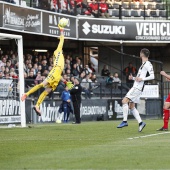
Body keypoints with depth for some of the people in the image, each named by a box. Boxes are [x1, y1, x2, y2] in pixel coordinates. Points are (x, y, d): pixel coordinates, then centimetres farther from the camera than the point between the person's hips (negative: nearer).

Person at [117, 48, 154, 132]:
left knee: (124, 101, -17)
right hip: (135, 87, 10)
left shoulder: (148, 64, -7)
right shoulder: (143, 65, 22)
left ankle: (125, 121, -16)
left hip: (138, 88, -10)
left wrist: (142, 79, -22)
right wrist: (133, 78, 14)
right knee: (131, 107, 8)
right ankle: (140, 122, 7)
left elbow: (152, 76, -16)